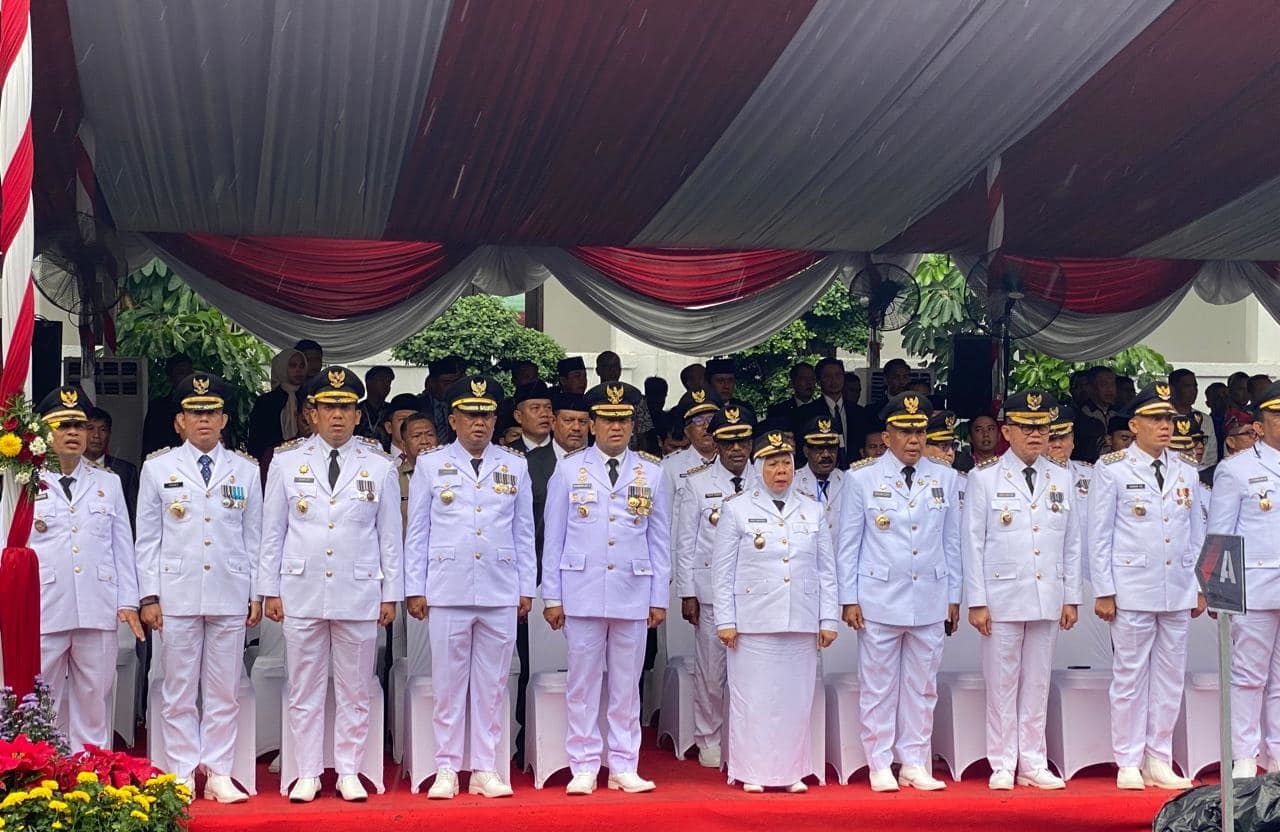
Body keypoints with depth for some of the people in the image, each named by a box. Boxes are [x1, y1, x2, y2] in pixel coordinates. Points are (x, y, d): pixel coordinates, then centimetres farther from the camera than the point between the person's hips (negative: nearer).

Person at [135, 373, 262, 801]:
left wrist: (257, 594, 6)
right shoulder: (158, 468, 7)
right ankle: (182, 777, 9)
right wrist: (149, 596, 0)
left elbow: (255, 537, 10)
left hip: (230, 596, 1)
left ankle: (218, 774, 9)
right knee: (179, 691, 3)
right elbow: (147, 537, 6)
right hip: (177, 595, -1)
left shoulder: (245, 470, 9)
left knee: (224, 691, 3)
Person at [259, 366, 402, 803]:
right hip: (301, 593, 0)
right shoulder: (287, 461, 5)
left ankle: (349, 773, 15)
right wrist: (269, 590, 3)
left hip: (359, 593, 0)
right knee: (304, 691, 5)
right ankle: (307, 774, 13)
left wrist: (391, 594, 4)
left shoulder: (379, 466, 4)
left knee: (355, 691, 6)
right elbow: (272, 531, 7)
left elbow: (389, 534, 6)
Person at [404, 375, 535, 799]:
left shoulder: (515, 466, 10)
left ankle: (485, 769, 12)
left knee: (492, 684, 5)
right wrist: (414, 589, 1)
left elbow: (524, 532, 12)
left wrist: (526, 588, 8)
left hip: (500, 592, 1)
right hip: (447, 591, -1)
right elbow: (417, 532, 6)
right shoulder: (431, 465, 6)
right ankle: (447, 769, 10)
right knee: (448, 684, 2)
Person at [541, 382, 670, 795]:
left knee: (627, 684, 5)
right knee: (583, 683, 2)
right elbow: (553, 537, 5)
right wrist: (552, 596, 1)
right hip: (582, 594, -1)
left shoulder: (651, 474, 8)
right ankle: (584, 768, 9)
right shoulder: (568, 470, 4)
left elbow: (660, 540, 9)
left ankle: (623, 767, 13)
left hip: (633, 594, 1)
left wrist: (659, 598, 5)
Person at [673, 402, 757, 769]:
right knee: (710, 669, 3)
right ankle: (708, 741, 16)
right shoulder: (698, 483, 4)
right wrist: (687, 593, -1)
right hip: (711, 590, -1)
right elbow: (685, 541, 3)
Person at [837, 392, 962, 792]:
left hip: (930, 600, 3)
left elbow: (952, 541, 11)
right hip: (879, 599, -2)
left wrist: (953, 597, 10)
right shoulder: (861, 477, 1)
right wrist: (849, 599, -2)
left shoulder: (946, 479, 8)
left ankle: (914, 763, 15)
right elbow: (848, 542, 2)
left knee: (922, 686, 7)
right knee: (879, 686, 2)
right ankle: (880, 766, 11)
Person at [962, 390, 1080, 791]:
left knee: (1037, 683, 8)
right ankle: (1002, 766, 9)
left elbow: (1072, 542, 12)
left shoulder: (1061, 476, 10)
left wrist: (1071, 597, 7)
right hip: (1002, 598, -3)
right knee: (1002, 683, 1)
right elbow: (973, 543, -2)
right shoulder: (984, 477, -1)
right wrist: (977, 602, -7)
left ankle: (1033, 764, 15)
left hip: (1048, 599, 3)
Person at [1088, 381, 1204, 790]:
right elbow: (1099, 534, -3)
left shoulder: (1185, 471, 12)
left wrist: (1200, 587, 10)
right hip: (1132, 590, -5)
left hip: (1178, 592, 5)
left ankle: (1159, 761, 15)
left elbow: (1195, 532, 15)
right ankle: (1128, 764, 7)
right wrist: (1103, 592, -7)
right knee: (1130, 676, 0)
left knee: (1170, 676, 7)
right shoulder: (1112, 469, -2)